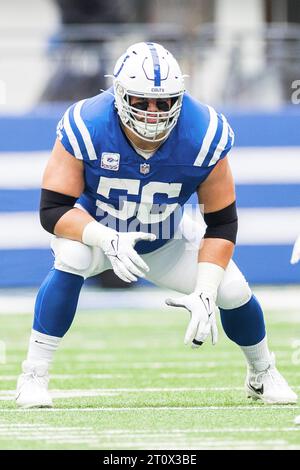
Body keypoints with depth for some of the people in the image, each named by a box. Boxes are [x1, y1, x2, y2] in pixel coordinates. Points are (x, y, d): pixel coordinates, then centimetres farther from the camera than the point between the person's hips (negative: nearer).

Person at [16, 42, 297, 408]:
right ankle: (33, 377, -24)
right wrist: (107, 240, -46)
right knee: (71, 258, -35)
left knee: (232, 291, -11)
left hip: (166, 241, 3)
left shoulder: (204, 137, -27)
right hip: (96, 230, -2)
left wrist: (204, 294, -28)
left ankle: (262, 375, 22)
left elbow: (222, 223, -18)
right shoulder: (86, 129, -32)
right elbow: (53, 209, -29)